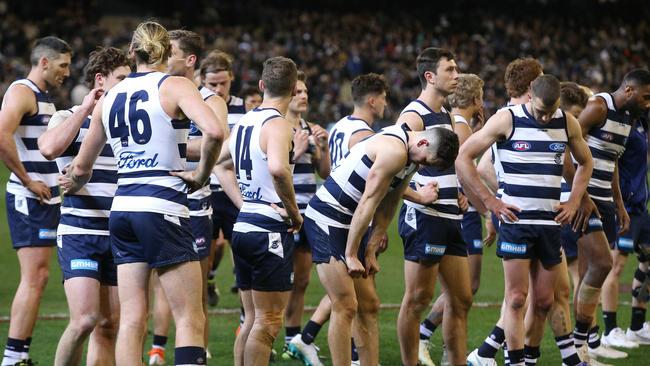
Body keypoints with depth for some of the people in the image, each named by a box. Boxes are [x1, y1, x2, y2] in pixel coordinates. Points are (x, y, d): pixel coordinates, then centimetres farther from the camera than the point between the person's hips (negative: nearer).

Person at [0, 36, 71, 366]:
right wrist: (27, 180, -20)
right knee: (34, 276, -12)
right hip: (30, 199, -10)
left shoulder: (43, 98, 20)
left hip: (46, 199, 10)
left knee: (36, 277, 10)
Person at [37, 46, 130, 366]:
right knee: (85, 319, -18)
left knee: (108, 326, 5)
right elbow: (49, 148, -24)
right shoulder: (69, 119, -2)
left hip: (118, 237, 6)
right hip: (79, 233, -6)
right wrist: (85, 109, -17)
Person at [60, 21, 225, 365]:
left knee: (131, 319, 6)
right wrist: (202, 173, -7)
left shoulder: (109, 97, 12)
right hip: (163, 208, -6)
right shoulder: (174, 86, -4)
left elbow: (81, 167, 19)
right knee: (190, 319, -2)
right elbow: (214, 131, -23)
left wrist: (72, 185, 41)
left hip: (122, 208, 6)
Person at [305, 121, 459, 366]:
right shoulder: (395, 150, -23)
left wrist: (371, 252, 6)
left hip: (351, 223, 10)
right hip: (327, 219, -10)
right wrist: (351, 255, -17)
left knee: (369, 306, 8)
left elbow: (387, 208, 11)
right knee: (345, 307, -12)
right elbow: (368, 203, -21)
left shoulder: (411, 158, 8)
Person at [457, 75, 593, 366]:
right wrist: (490, 201, -9)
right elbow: (462, 157, -7)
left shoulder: (568, 123, 6)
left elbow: (585, 163, 24)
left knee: (544, 301, 6)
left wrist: (573, 202, 10)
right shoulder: (507, 120, -7)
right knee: (517, 298, -9)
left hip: (551, 222, 4)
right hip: (515, 220, -4)